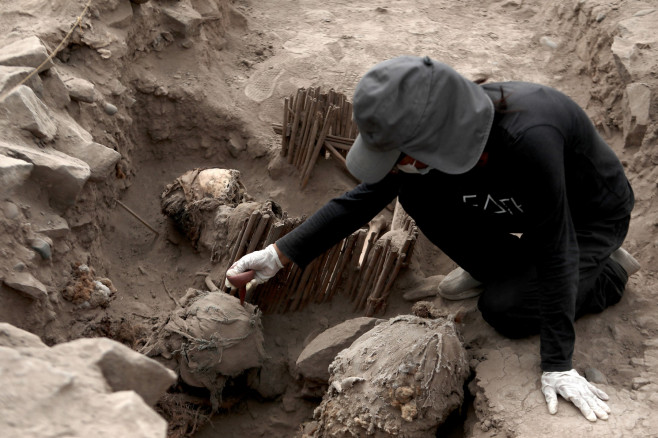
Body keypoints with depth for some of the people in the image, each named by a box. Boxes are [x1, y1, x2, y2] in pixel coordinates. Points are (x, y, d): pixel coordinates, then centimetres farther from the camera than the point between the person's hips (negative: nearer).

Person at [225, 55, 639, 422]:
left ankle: (609, 272, 6)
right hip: (521, 204, 5)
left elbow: (555, 250, -36)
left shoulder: (527, 139, -44)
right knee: (417, 190, -14)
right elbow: (363, 199, -11)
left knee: (505, 309, -18)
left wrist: (558, 365, -33)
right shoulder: (443, 131, -23)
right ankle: (493, 268, 9)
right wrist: (280, 254, -15)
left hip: (592, 217, -5)